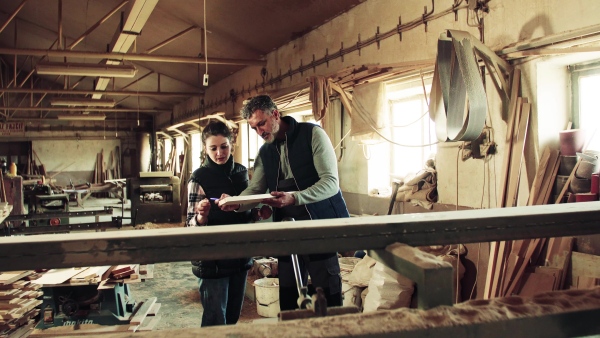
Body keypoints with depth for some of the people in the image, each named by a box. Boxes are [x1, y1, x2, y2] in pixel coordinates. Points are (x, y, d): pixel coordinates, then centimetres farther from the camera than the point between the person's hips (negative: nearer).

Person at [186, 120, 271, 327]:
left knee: (233, 316, 17)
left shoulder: (241, 171, 4)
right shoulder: (199, 178, -12)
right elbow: (191, 224, -13)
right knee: (216, 321, 2)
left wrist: (260, 210, -5)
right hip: (212, 259, -5)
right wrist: (202, 216, -34)